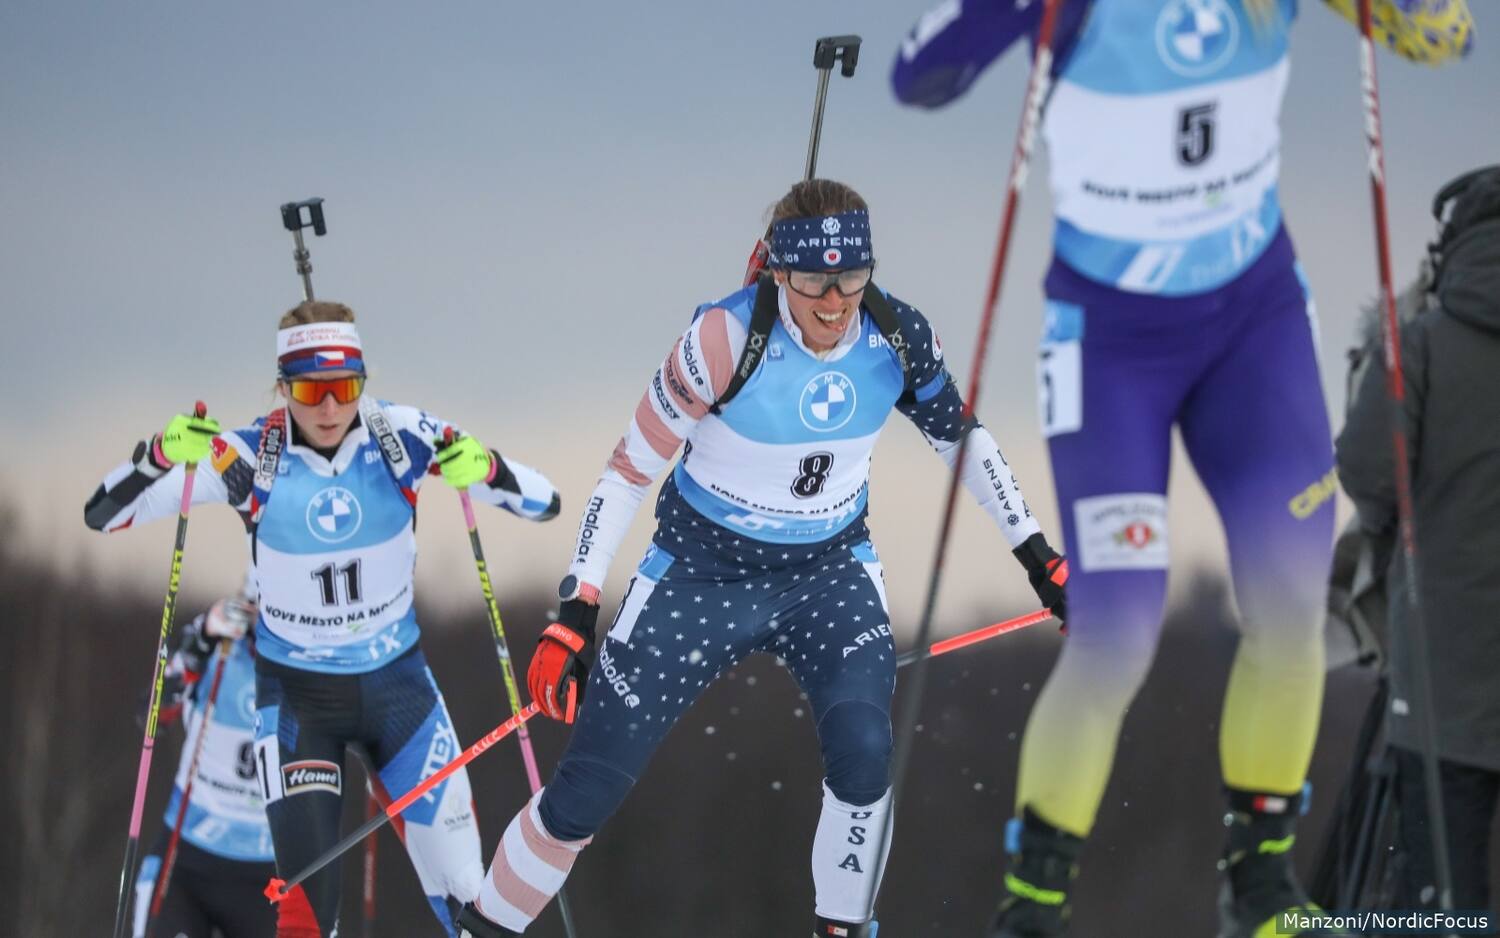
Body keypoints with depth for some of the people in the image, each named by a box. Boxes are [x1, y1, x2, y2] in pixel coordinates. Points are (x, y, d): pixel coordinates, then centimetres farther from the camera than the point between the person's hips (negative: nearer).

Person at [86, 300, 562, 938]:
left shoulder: (400, 436, -14)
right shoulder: (250, 456, -17)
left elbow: (542, 504, -11)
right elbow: (103, 515, -13)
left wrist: (483, 469, -33)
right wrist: (161, 455, -32)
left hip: (395, 681, 2)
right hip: (294, 693, -2)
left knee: (461, 880, 4)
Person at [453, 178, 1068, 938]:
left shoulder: (899, 337, -15)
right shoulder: (727, 338, -26)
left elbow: (961, 438, 5)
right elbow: (629, 469, -17)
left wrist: (1039, 557, 7)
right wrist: (575, 611, -20)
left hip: (830, 572, 2)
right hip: (701, 574, -2)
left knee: (862, 754, -25)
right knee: (584, 797, -2)